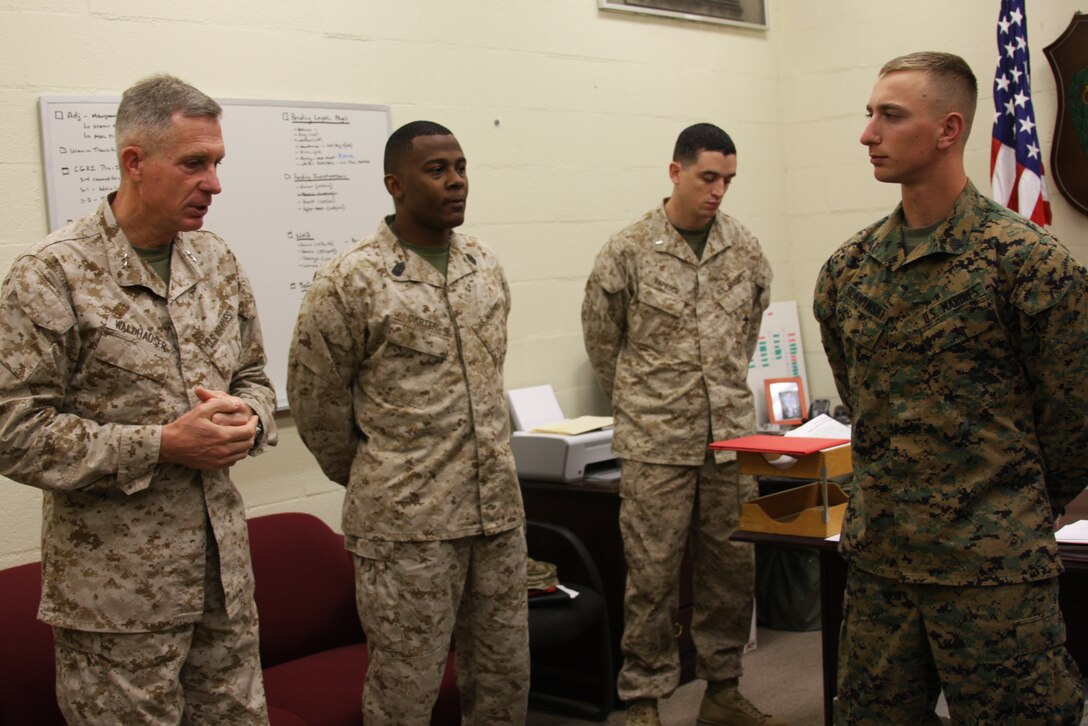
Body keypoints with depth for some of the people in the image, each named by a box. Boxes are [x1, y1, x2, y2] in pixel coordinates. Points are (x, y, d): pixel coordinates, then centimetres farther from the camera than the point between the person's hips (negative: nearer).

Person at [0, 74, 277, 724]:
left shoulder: (217, 262, 7)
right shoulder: (54, 274, -12)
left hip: (224, 567, 6)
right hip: (117, 590, -6)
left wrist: (248, 421, -6)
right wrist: (162, 446, -20)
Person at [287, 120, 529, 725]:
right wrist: (363, 477, 6)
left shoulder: (486, 269, 9)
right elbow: (315, 399, -3)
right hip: (407, 520, -5)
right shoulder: (350, 282, -11)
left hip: (498, 510, 6)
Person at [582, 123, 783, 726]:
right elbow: (601, 336, 4)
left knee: (732, 568, 10)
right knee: (652, 574, 2)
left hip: (732, 436, 4)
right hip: (656, 442, -4)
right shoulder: (629, 251, -7)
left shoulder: (745, 249, 5)